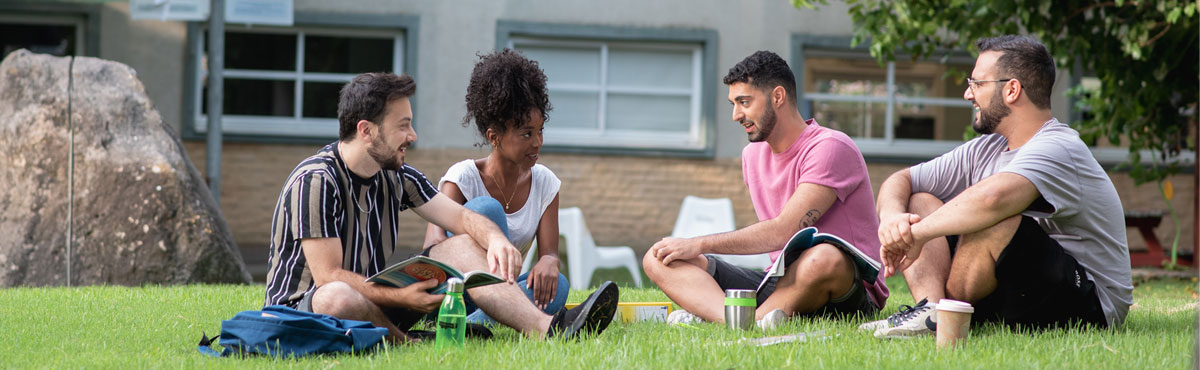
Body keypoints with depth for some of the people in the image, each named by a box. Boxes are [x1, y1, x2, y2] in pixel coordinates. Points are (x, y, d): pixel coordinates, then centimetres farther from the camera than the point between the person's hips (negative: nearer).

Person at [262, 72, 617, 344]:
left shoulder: (395, 175, 5)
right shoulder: (316, 182, -20)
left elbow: (461, 217, 4)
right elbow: (328, 275, -24)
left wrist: (496, 239, -20)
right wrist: (402, 297, -33)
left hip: (373, 295, 8)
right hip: (302, 307, -8)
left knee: (463, 247, -5)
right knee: (339, 298, -43)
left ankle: (546, 328, -22)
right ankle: (406, 343, -15)